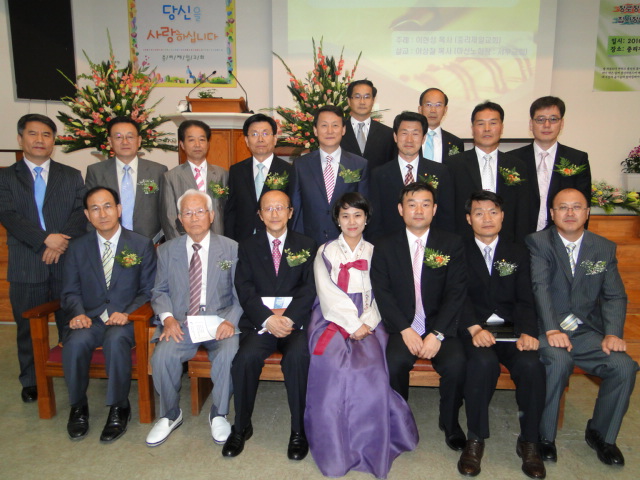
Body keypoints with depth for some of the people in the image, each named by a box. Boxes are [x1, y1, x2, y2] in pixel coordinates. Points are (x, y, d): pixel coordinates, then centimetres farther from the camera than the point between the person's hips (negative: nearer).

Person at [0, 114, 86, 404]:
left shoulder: (72, 176, 11)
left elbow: (81, 213, 1)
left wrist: (63, 241, -15)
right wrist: (46, 239, -18)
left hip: (67, 262, 0)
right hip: (26, 267, 0)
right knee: (28, 328, 10)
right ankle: (31, 382, 26)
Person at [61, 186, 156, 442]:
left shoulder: (142, 245, 3)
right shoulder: (78, 248, 11)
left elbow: (148, 291, 1)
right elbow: (70, 292, 9)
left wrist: (127, 313, -17)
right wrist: (79, 314, -13)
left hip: (126, 319, -2)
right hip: (90, 319, 2)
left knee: (116, 340, -34)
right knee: (76, 342, -30)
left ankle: (119, 408, -14)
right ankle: (78, 406, -4)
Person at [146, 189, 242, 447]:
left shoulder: (231, 248, 4)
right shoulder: (167, 250, 11)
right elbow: (159, 291, 11)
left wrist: (231, 320, -16)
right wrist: (167, 317, -9)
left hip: (220, 321, -1)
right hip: (180, 323, 2)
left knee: (229, 354, -30)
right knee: (163, 355, -26)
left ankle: (219, 414, -2)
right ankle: (170, 415, 3)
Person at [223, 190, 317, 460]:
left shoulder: (306, 246, 13)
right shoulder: (248, 247, 15)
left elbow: (310, 288, 2)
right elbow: (245, 290, 3)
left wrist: (288, 317, -14)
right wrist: (268, 319, -13)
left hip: (295, 319, 0)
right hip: (259, 320, 1)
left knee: (297, 357, -30)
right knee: (245, 358, -27)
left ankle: (298, 430, -11)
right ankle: (241, 427, -4)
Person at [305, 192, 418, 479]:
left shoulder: (374, 253, 15)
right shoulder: (326, 252, 10)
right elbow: (329, 295, -1)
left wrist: (366, 323, -9)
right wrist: (352, 325, -12)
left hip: (367, 323, 1)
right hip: (333, 320, -1)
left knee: (371, 369, -28)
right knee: (335, 368, -29)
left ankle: (373, 450, -9)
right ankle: (335, 452, -12)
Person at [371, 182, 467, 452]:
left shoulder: (452, 245, 5)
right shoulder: (385, 247, 6)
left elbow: (456, 293, -3)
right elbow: (382, 293, -2)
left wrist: (438, 334, -15)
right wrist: (405, 330, -15)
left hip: (441, 326, 1)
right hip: (402, 327, 0)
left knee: (456, 363, -25)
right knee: (394, 362, -28)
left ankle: (450, 422, 5)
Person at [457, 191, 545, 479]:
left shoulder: (518, 254, 17)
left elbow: (525, 300, 6)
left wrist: (528, 332, -13)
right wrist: (475, 328, -22)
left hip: (510, 329, 2)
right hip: (473, 329, -2)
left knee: (531, 364, -28)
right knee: (484, 362, -34)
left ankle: (529, 442, -7)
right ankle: (475, 440, -15)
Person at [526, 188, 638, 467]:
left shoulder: (604, 248, 11)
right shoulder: (538, 242, -1)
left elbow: (615, 296, 5)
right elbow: (540, 287, -14)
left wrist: (613, 333, -12)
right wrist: (551, 330, -26)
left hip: (587, 331, 4)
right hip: (547, 329, -4)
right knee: (559, 361, -31)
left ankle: (601, 434, 7)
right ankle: (544, 436, -10)